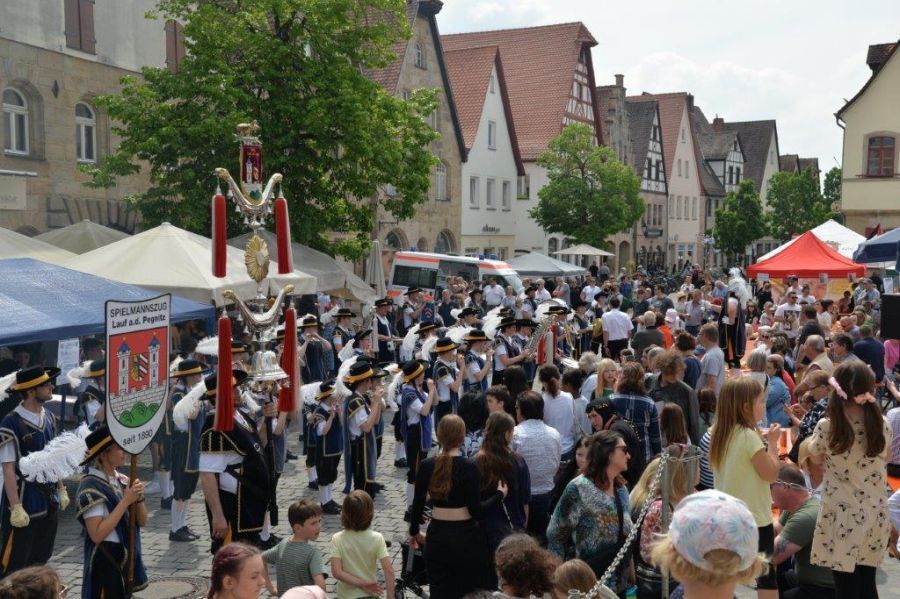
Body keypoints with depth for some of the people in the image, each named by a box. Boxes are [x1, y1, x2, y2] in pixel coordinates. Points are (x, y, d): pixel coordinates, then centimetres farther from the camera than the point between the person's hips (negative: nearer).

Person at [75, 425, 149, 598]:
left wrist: (138, 498, -12)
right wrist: (126, 501, -23)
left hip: (127, 559, 7)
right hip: (105, 563, -7)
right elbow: (97, 534, -24)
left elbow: (142, 522, 7)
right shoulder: (90, 486, -17)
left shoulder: (122, 481, 4)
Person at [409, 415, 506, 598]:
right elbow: (475, 510, -15)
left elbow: (418, 503, 2)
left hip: (437, 535, 3)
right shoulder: (469, 467, -14)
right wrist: (499, 495, -1)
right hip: (465, 536, -3)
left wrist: (414, 532, 17)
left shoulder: (426, 466, -4)